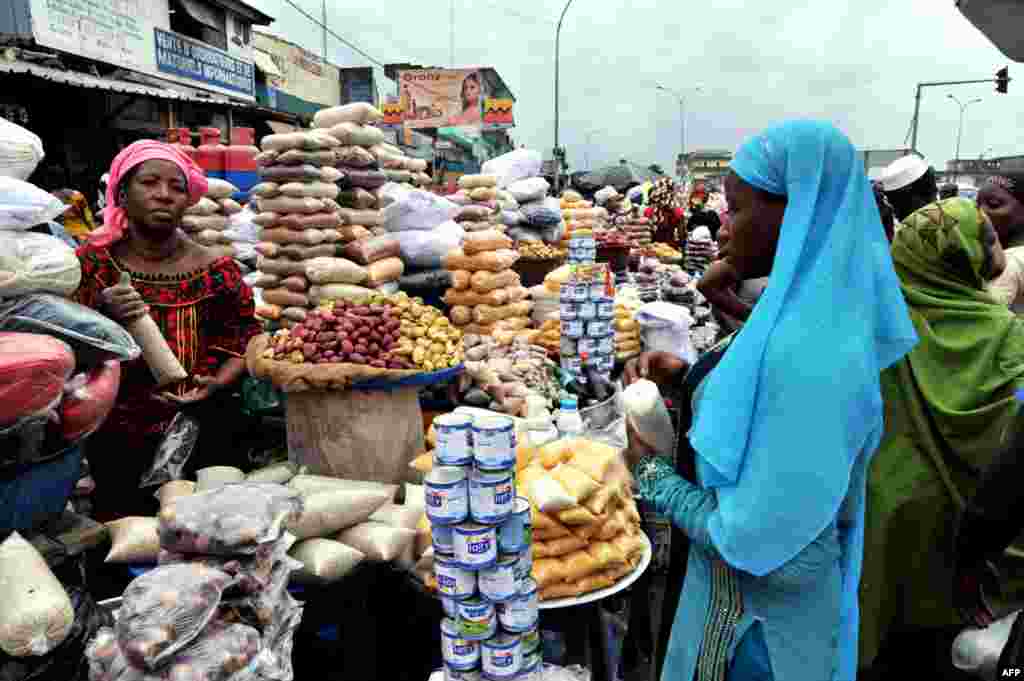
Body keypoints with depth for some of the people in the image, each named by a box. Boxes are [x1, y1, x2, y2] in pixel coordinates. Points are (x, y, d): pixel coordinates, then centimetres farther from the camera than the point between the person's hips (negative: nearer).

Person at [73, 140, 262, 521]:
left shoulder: (215, 271, -5)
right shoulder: (91, 264, -3)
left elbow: (245, 335, 1)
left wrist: (218, 383, -14)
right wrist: (102, 319, -20)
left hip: (201, 434, 0)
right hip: (115, 440, 0)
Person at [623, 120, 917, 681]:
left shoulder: (805, 353, -33)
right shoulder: (810, 310, -3)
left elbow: (762, 548, -30)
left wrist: (650, 470, -17)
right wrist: (688, 376, -4)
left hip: (765, 610, -8)